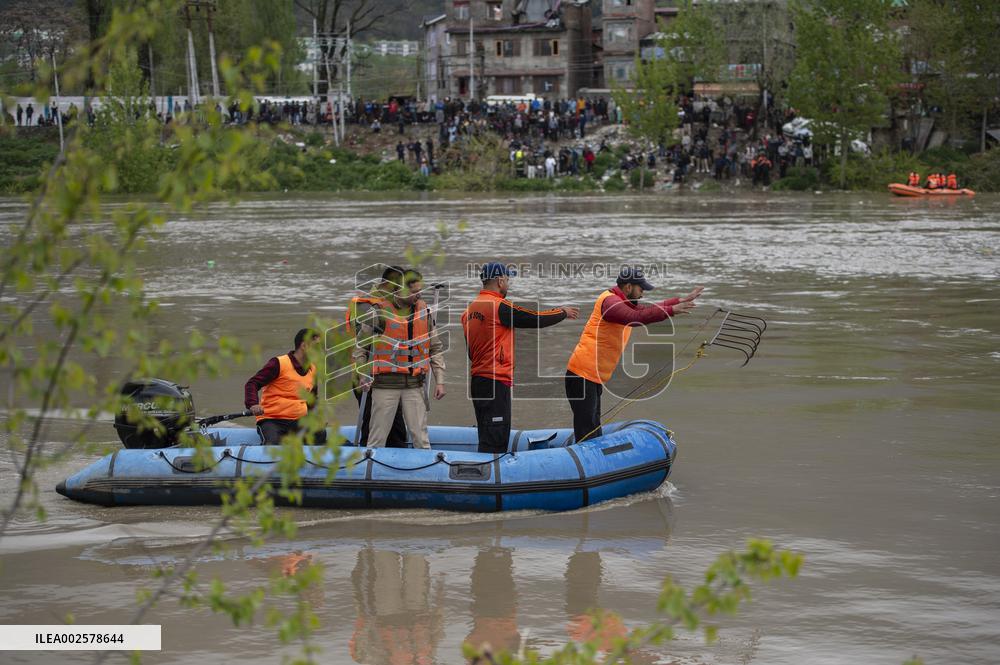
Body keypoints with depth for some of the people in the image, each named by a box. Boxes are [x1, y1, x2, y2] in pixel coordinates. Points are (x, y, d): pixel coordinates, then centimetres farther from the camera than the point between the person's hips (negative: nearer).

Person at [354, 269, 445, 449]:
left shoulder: (424, 311, 9)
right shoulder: (381, 311, -5)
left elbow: (436, 348, 15)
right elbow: (360, 346, 2)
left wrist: (439, 381, 8)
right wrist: (363, 376, -8)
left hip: (414, 385, 3)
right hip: (386, 383, -3)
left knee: (420, 437, 2)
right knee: (378, 437, 1)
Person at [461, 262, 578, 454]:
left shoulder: (470, 310, 13)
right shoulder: (499, 306, -14)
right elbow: (535, 319, -8)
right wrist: (563, 313, 10)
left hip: (477, 379, 9)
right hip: (496, 383, -9)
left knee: (488, 439, 14)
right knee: (494, 440, -9)